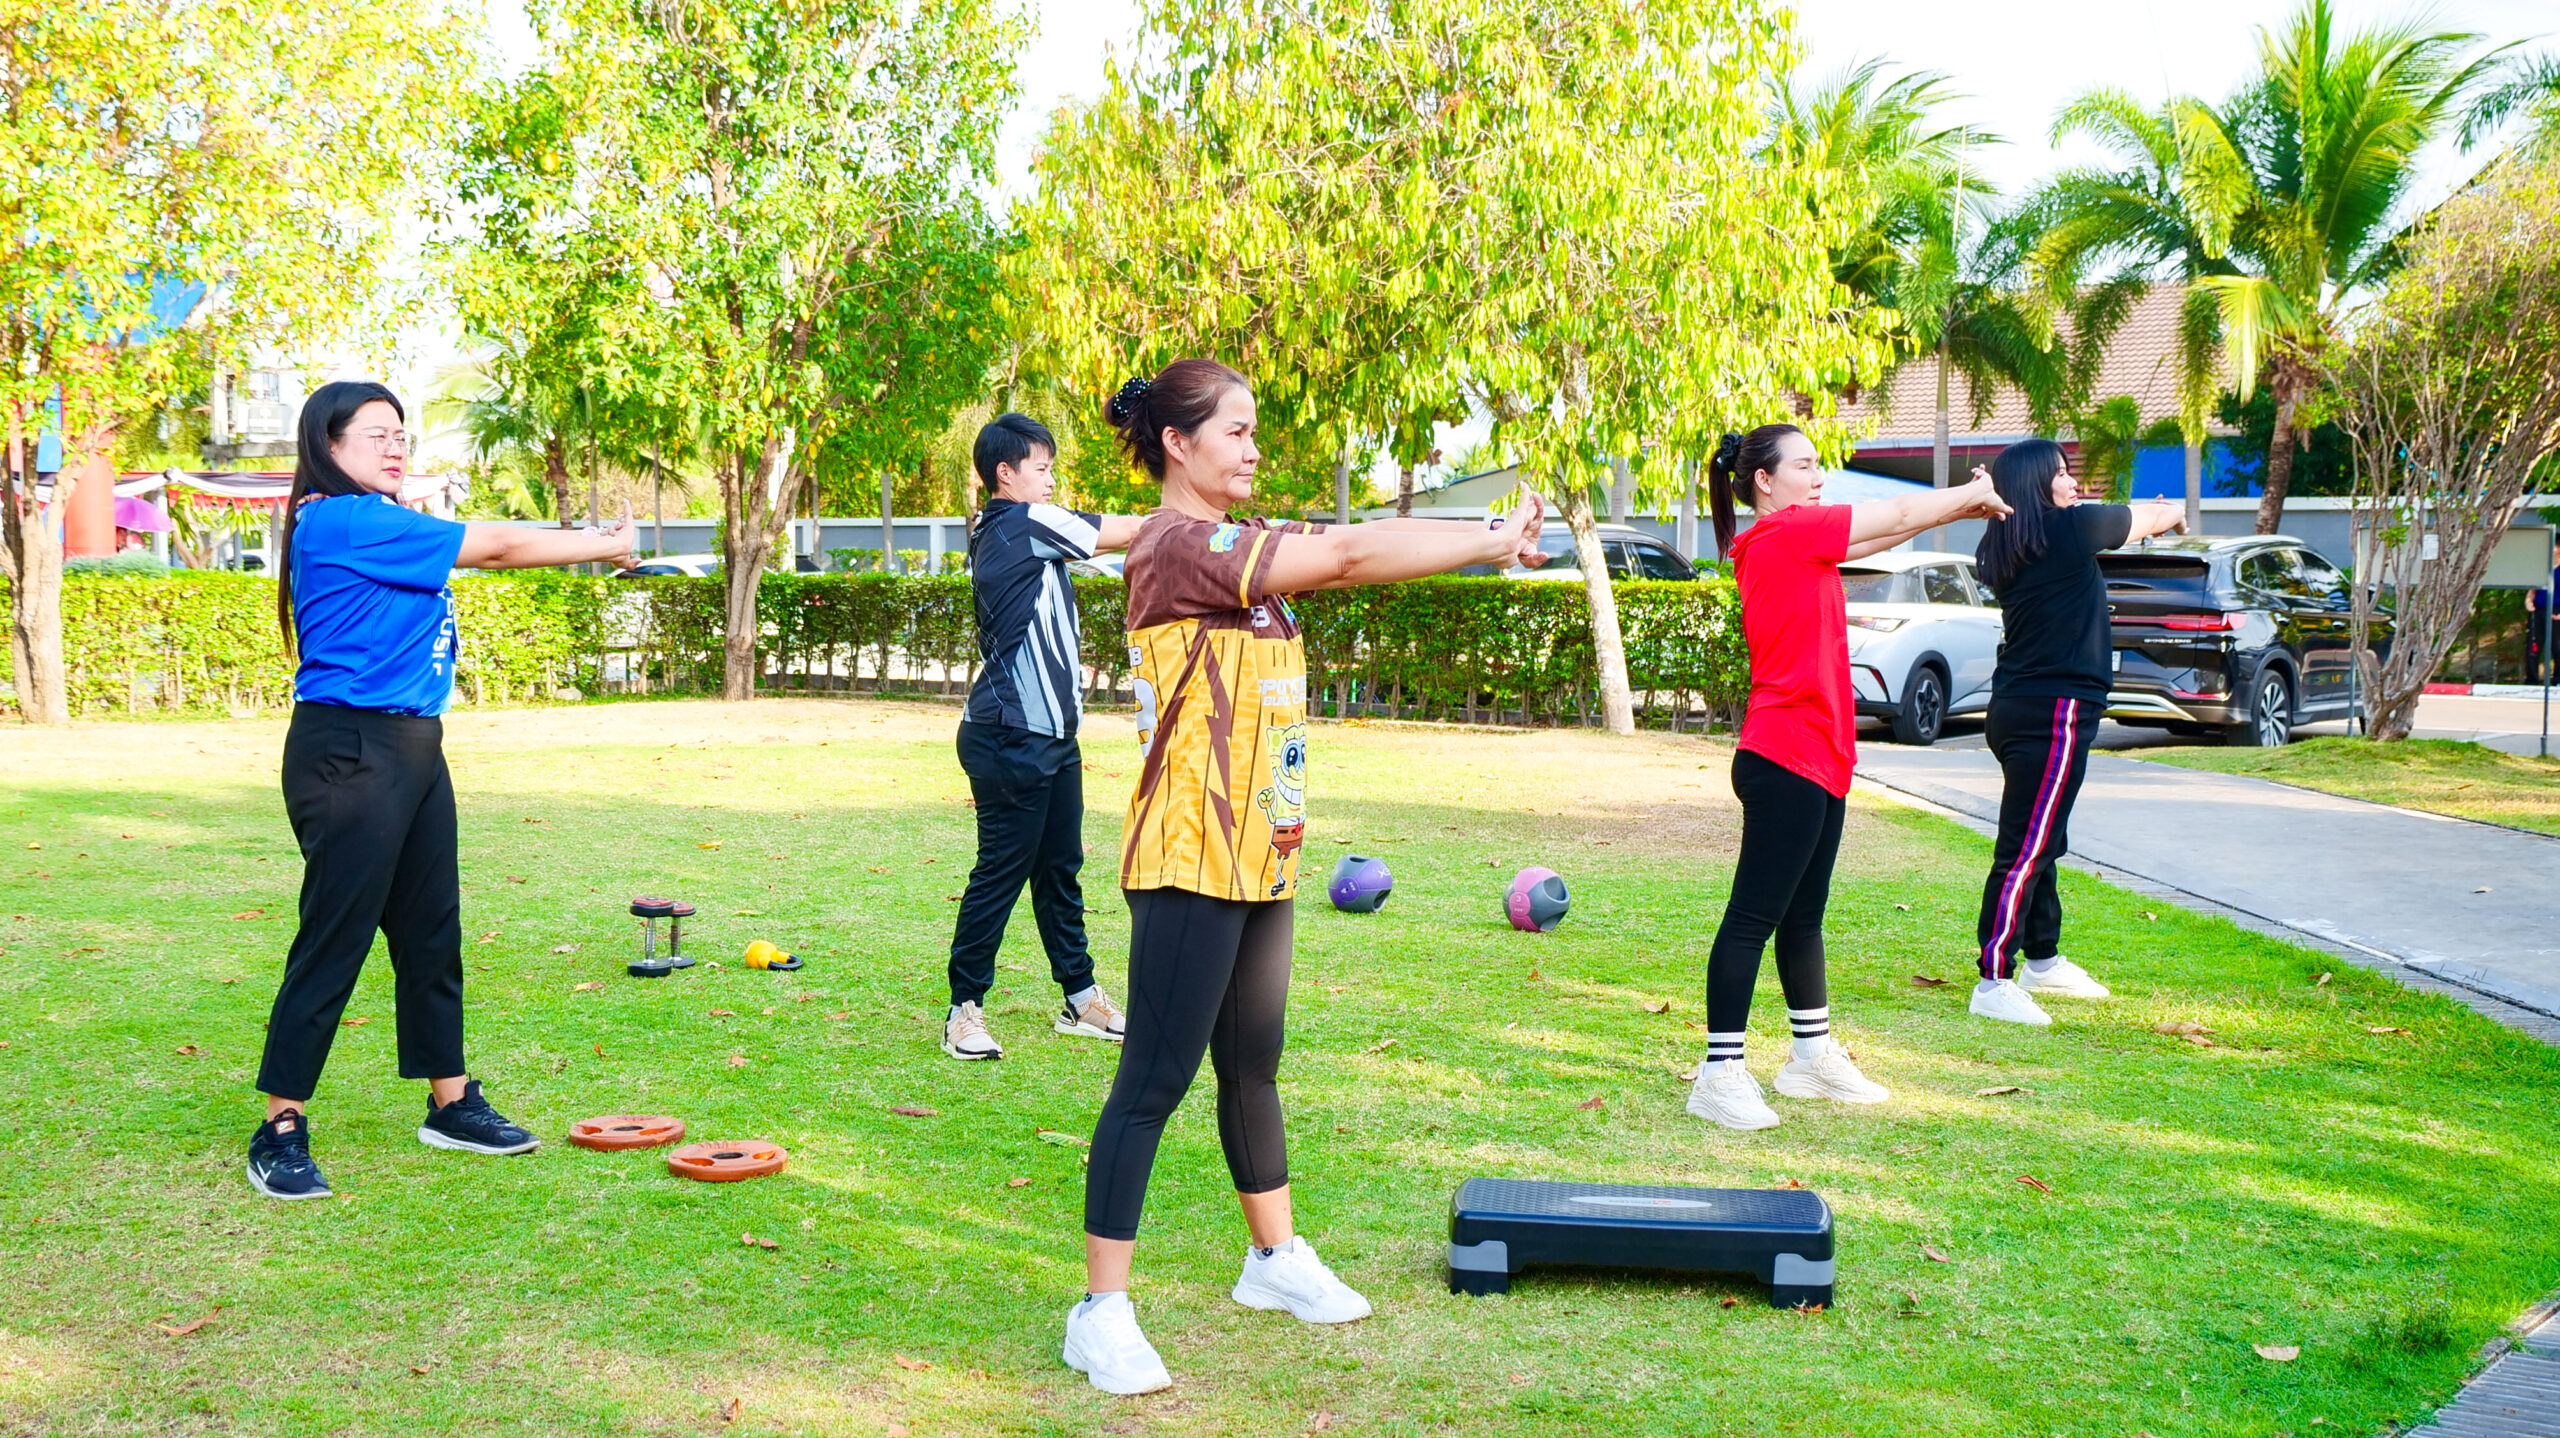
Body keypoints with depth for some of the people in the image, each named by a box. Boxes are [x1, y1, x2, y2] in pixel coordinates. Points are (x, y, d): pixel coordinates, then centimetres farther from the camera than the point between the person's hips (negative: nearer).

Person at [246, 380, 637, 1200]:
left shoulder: (383, 526, 18)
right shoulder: (340, 521, -13)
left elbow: (489, 554, 13)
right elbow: (492, 548, -10)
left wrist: (602, 545, 1)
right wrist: (606, 545, -1)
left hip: (413, 748, 10)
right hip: (349, 753, -10)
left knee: (432, 932, 14)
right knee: (333, 941, -5)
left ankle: (451, 1104, 24)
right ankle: (280, 1132, 3)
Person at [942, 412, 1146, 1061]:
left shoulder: (995, 533, 16)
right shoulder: (1025, 523, -12)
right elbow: (1123, 532, -5)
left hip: (1051, 737, 10)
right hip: (1012, 738, -10)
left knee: (1060, 868, 14)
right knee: (1000, 872, -5)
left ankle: (1080, 999, 22)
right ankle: (965, 1010, 2)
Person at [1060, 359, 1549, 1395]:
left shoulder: (1235, 547, 15)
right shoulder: (1175, 545, -15)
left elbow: (1341, 547, 7)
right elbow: (1349, 554, -18)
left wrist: (1489, 539, -5)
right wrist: (1494, 544, -12)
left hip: (1260, 856, 9)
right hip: (1191, 859, -9)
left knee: (1252, 1066, 19)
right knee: (1156, 1077, -5)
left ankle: (1276, 1260, 33)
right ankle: (1101, 1312, 2)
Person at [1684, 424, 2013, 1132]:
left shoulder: (1792, 539, 16)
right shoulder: (1784, 532, -12)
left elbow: (1886, 530, 22)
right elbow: (1897, 516, -5)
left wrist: (1962, 504, 12)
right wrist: (1976, 491, 9)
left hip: (1817, 760, 10)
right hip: (1786, 759, -10)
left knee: (1803, 915, 18)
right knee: (1754, 917, -7)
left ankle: (1813, 1055, 29)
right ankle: (1720, 1074, -5)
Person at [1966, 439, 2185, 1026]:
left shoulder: (2003, 549, 8)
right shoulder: (2071, 527, -13)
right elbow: (2153, 515, 6)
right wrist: (2177, 513, 26)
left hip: (2017, 710, 9)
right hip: (2054, 713, -9)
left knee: (2042, 844, 21)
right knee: (2024, 852, -9)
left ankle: (2043, 960, 34)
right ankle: (1994, 983, -9)